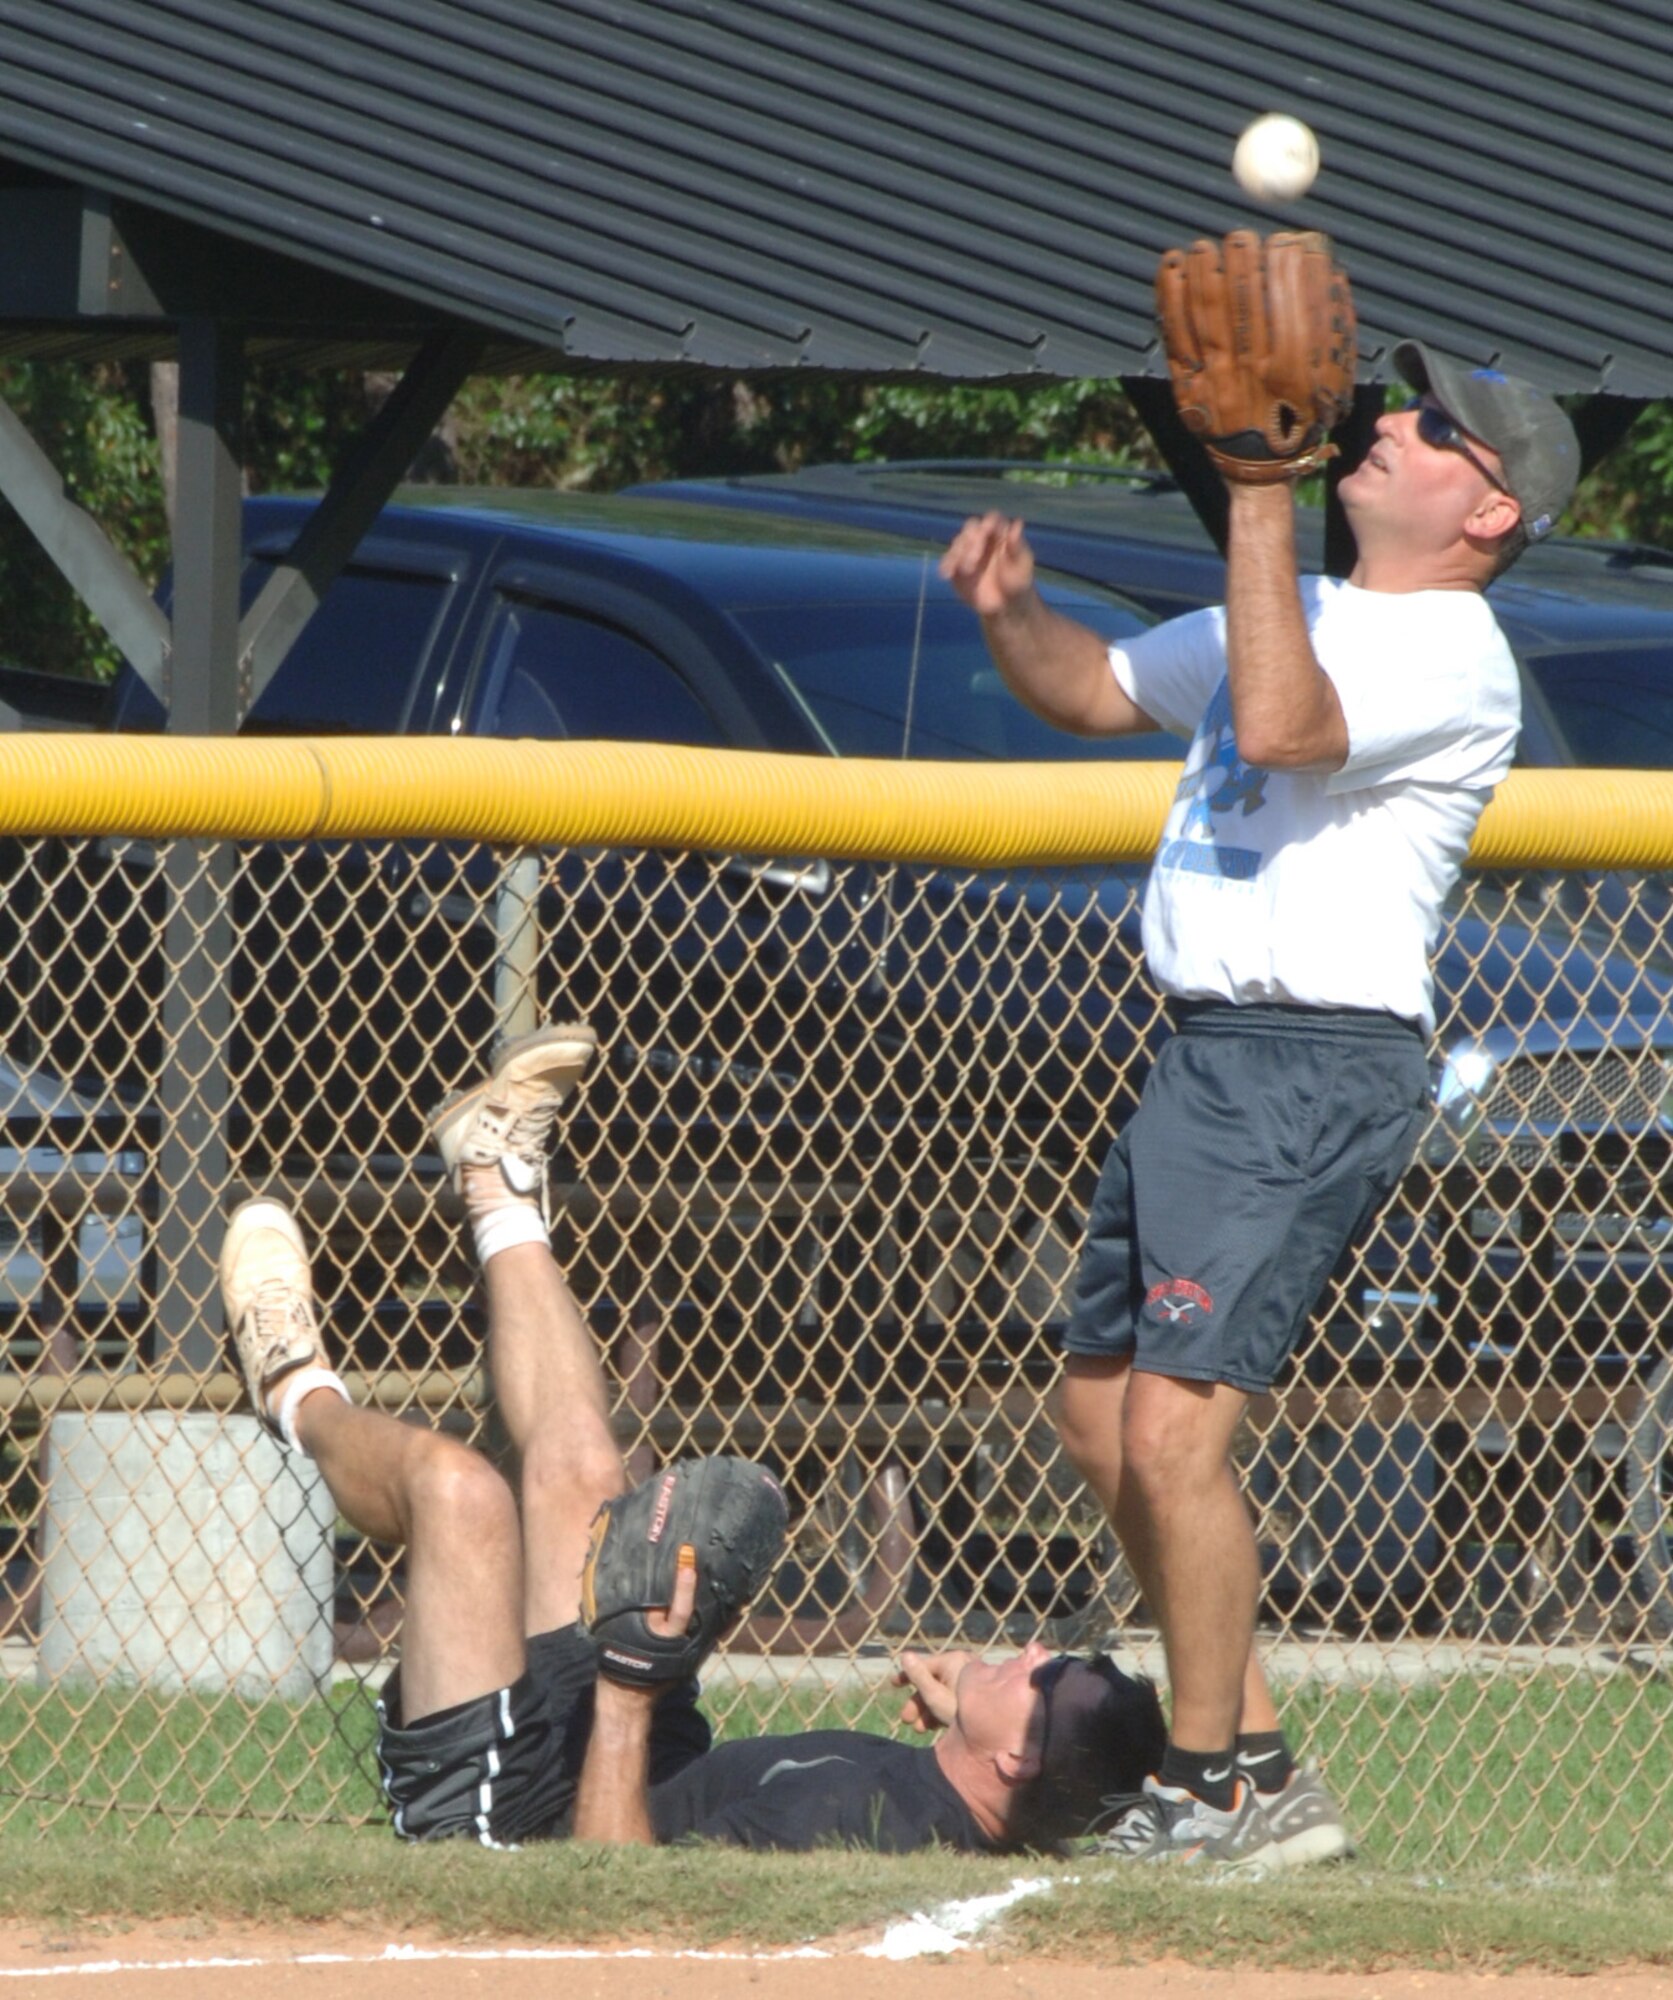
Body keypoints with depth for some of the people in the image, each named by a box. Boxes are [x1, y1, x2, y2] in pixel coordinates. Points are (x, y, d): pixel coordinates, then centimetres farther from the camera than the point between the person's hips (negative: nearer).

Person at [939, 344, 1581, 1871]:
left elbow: (1278, 725, -30)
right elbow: (1095, 691, 28)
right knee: (1100, 1411, 13)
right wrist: (1011, 616, 6)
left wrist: (1260, 500, -26)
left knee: (1173, 1430, -17)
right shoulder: (1307, 615, 19)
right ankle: (1258, 1769, 19)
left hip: (1314, 1070, -10)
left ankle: (1210, 1794, -7)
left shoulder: (1452, 656, -12)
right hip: (1208, 1057, 10)